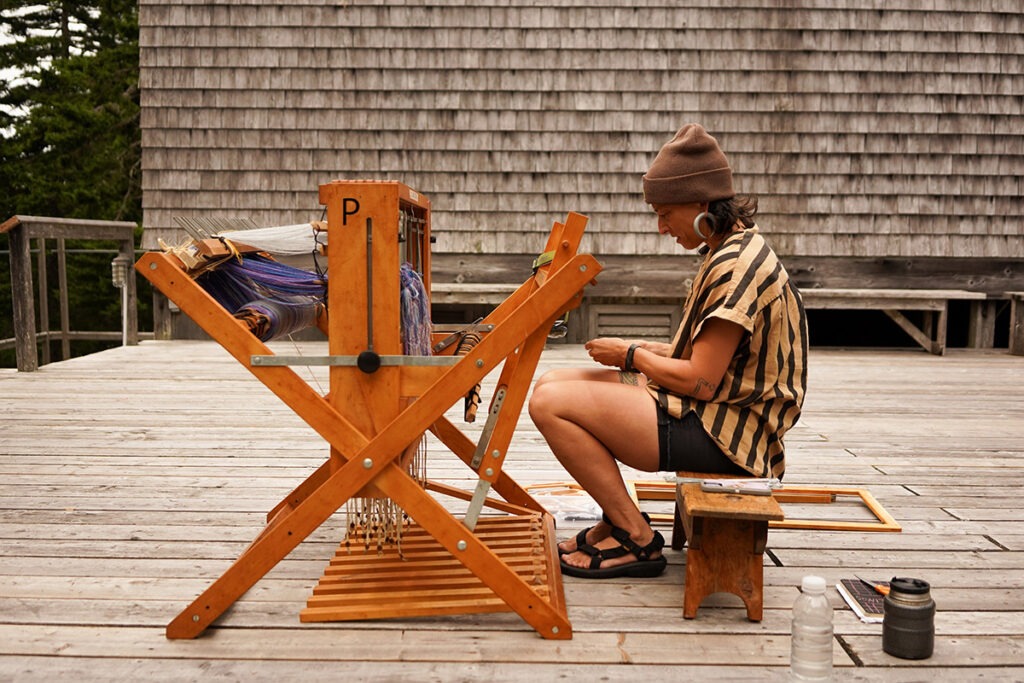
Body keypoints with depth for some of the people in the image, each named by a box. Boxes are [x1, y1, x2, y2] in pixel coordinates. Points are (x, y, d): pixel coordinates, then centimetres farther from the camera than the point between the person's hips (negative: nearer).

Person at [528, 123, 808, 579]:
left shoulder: (735, 266, -20)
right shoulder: (735, 251, 13)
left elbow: (700, 382, -21)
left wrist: (631, 355, -6)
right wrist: (642, 351, 5)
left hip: (718, 436, -11)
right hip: (712, 415, 11)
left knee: (551, 404, -19)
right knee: (550, 385, 9)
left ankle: (637, 540, -6)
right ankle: (614, 522, 10)